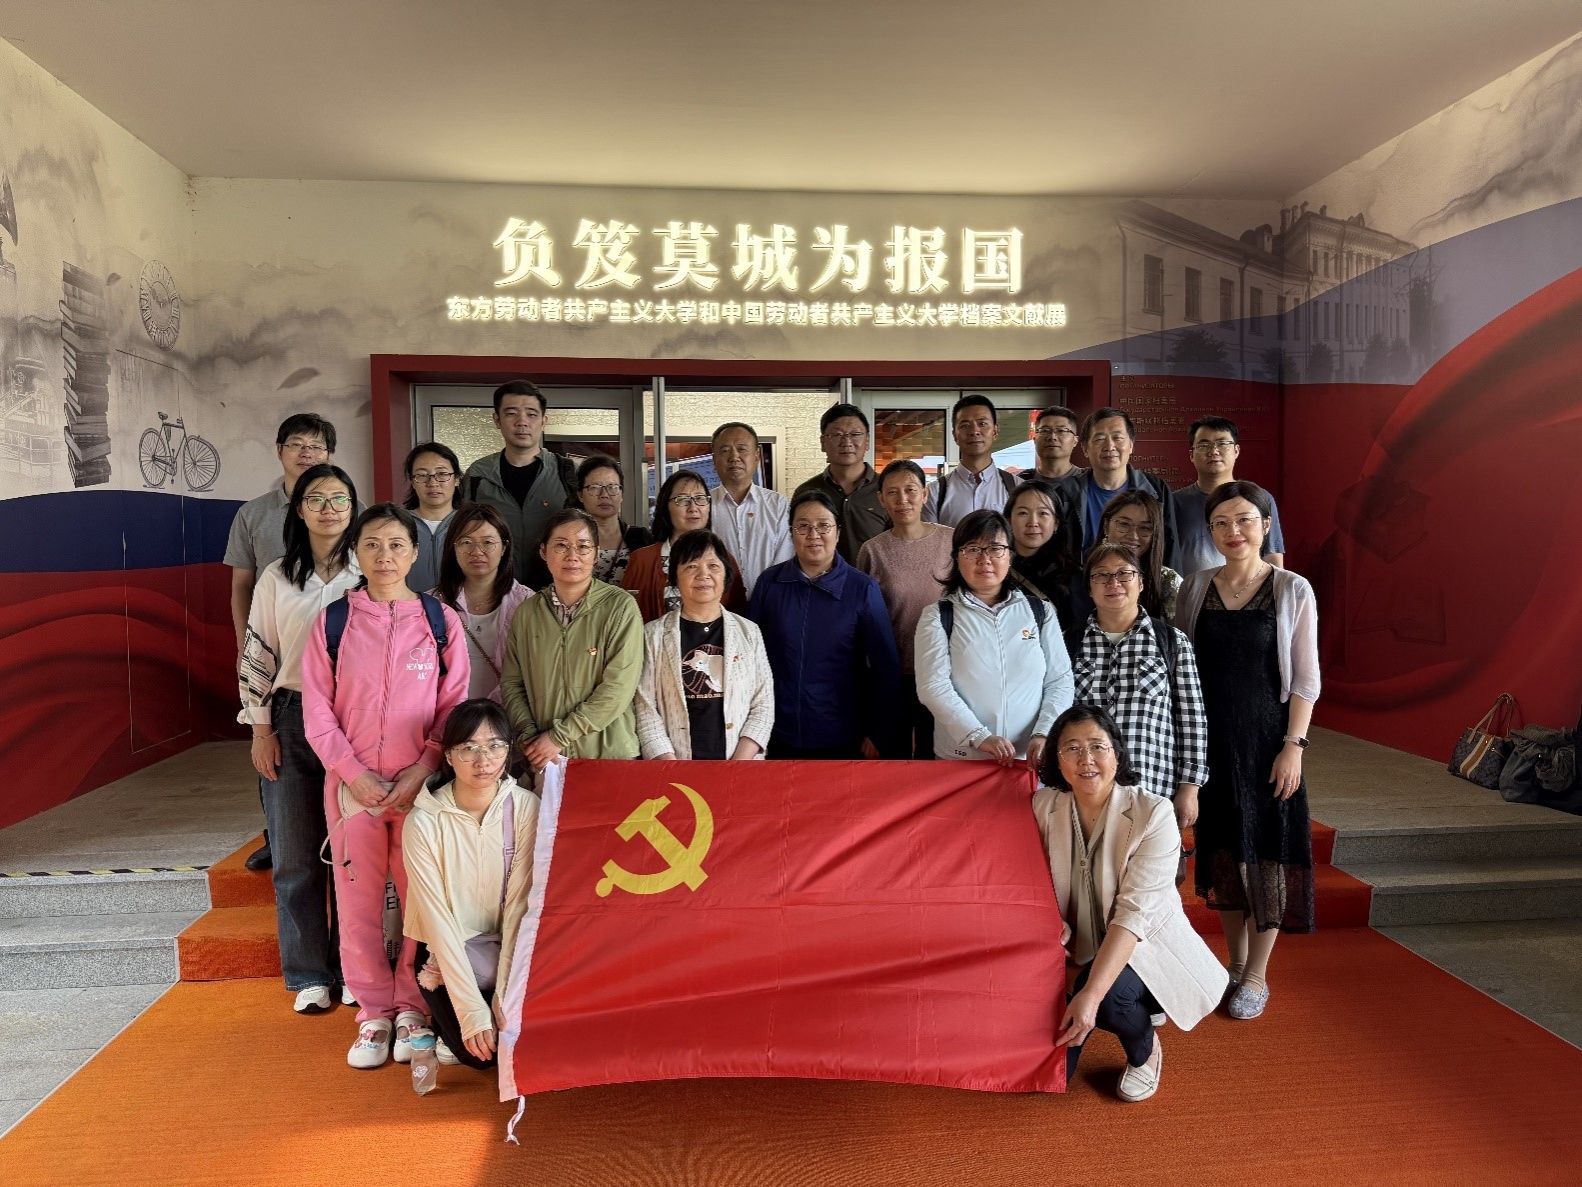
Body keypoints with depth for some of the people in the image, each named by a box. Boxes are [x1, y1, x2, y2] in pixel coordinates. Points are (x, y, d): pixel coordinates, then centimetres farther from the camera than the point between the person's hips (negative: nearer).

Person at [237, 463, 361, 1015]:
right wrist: (261, 730, 2)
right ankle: (309, 975, 18)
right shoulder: (276, 578, 4)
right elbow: (256, 655, 6)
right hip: (292, 721, 1)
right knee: (296, 856, 5)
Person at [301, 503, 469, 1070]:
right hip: (352, 783, 1)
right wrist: (354, 773, -8)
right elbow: (317, 709, 1)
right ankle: (373, 1013, 22)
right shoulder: (332, 620, 2)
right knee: (358, 899, 7)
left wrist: (424, 769, -11)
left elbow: (454, 705, -1)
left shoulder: (440, 619, 0)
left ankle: (412, 1007, 21)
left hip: (422, 782, -1)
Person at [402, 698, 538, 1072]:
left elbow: (520, 905, -14)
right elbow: (437, 919, -17)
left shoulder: (526, 808, -14)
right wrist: (472, 1010, -21)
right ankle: (448, 1023, 14)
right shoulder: (423, 821, -18)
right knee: (479, 1053, -18)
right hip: (449, 952, -1)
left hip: (507, 946, 2)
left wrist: (506, 998, -19)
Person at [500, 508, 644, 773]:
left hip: (608, 754, -3)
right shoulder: (526, 613, 4)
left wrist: (558, 736, -14)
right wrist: (529, 736, -8)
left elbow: (618, 687, -15)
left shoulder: (620, 607, -9)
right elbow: (511, 683, 7)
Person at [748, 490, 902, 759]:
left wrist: (881, 736, -5)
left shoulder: (863, 589, -7)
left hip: (843, 741, -1)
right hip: (779, 737, 2)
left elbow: (886, 667, -5)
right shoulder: (770, 582, -2)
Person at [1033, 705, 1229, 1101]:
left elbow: (1135, 912, -26)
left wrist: (1091, 994, -34)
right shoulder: (1043, 805, -10)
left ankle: (1146, 1050, 1)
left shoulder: (1152, 815, -22)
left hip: (1146, 948, -3)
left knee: (1109, 994, -36)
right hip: (1080, 950, 4)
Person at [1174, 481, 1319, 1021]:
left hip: (1267, 735, -3)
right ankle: (1234, 963, 29)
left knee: (1266, 850, 4)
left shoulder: (1292, 590, -5)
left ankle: (1257, 975, 19)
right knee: (1220, 849, 11)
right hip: (1211, 738, 3)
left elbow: (1305, 679, -4)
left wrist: (1294, 746, -11)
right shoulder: (1196, 587, 3)